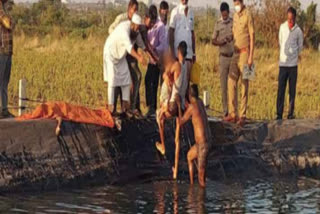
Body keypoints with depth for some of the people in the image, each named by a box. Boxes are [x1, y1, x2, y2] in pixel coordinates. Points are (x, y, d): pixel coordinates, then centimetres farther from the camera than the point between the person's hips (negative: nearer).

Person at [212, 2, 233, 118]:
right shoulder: (218, 24, 6)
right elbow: (213, 41, 7)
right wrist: (220, 42, -12)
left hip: (234, 56, 0)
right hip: (223, 57, 0)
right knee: (223, 85, -1)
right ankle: (225, 111, 3)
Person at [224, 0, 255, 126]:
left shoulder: (248, 15, -9)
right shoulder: (235, 16, 14)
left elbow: (252, 37, -11)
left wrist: (251, 57, -14)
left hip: (244, 52, -7)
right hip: (235, 53, 7)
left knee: (244, 84, -4)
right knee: (231, 82, 2)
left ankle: (243, 116, -2)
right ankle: (233, 113, 5)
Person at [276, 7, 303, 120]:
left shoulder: (298, 31, -2)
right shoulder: (282, 27, 4)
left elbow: (300, 47, 11)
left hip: (293, 64, -1)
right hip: (283, 63, 1)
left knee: (292, 90, 2)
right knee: (280, 89, -2)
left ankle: (291, 114, 9)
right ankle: (279, 114, 0)